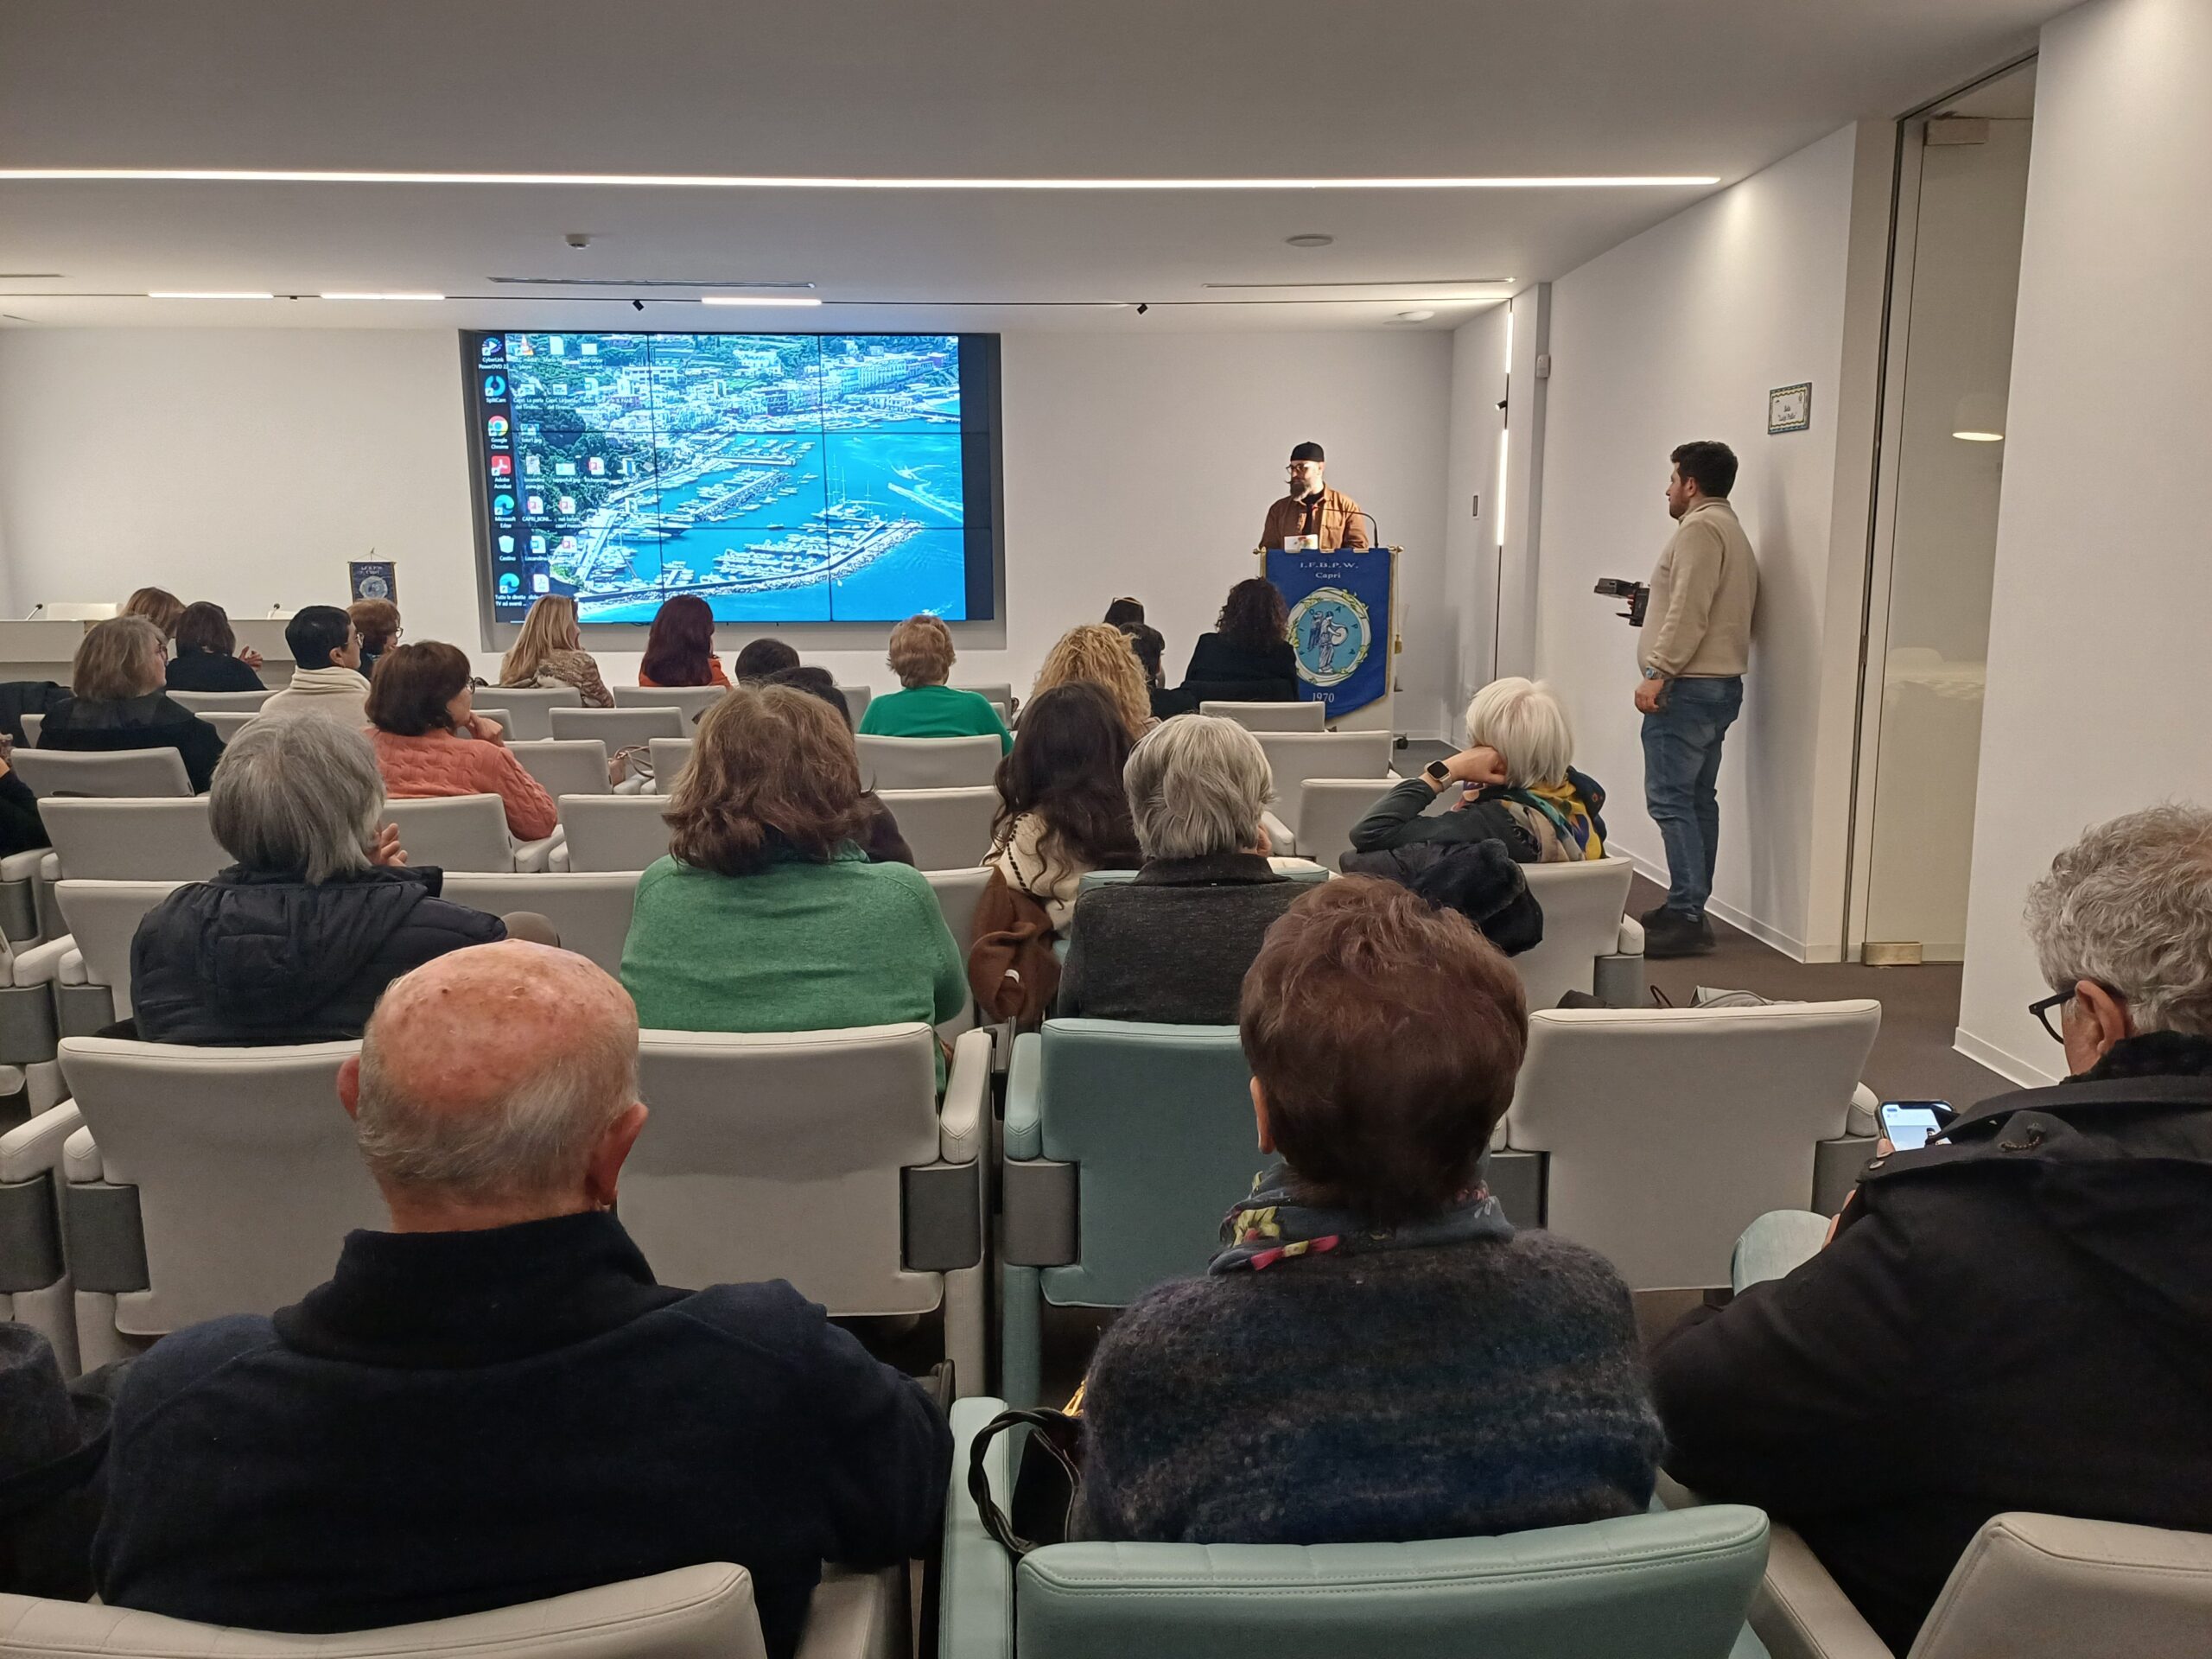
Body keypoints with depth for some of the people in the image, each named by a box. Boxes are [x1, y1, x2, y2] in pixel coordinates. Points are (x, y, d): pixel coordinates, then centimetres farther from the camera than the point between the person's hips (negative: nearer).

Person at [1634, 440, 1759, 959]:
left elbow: (1690, 613, -20)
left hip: (1689, 686, -11)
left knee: (1670, 799, -12)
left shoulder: (1700, 528, -10)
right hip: (1721, 683, 11)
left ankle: (1685, 916, -15)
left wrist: (1658, 673, -21)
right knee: (1698, 800, 12)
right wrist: (1650, 609, 29)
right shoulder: (1733, 530, 22)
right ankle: (1689, 910, 17)